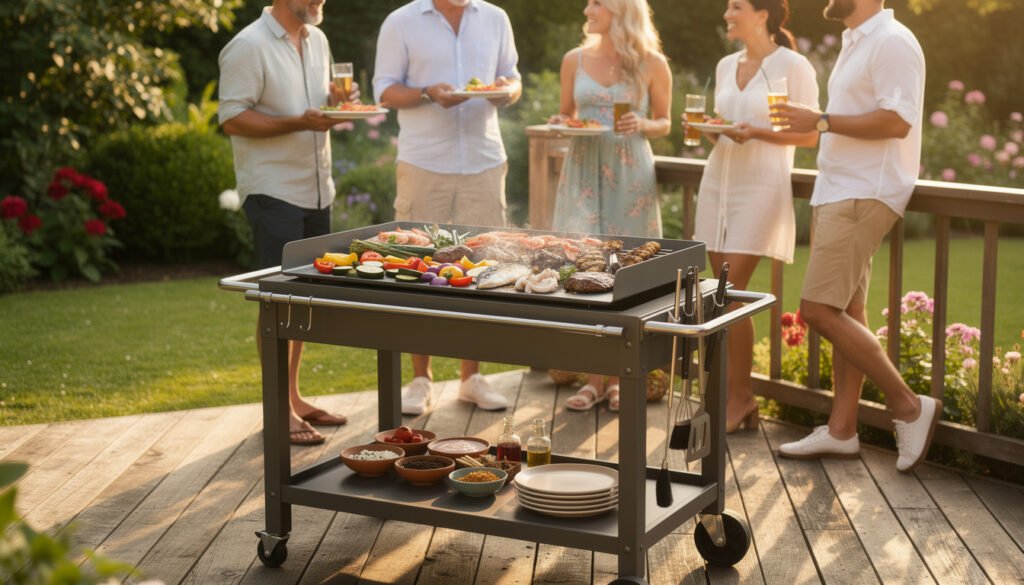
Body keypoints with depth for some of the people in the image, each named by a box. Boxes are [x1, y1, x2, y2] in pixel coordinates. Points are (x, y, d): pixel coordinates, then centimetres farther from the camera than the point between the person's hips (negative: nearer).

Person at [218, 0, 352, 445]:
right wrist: (299, 122, -24)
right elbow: (232, 119, -16)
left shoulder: (317, 40, 13)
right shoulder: (249, 47, -12)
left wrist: (336, 100, 1)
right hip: (273, 191, -8)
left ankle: (294, 397, 22)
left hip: (316, 190, 8)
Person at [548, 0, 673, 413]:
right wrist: (561, 124, -4)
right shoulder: (575, 60, 7)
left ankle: (620, 378, 12)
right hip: (583, 171, 2)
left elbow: (665, 123, 8)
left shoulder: (652, 64, 1)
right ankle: (594, 377, 7)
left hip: (629, 174, -2)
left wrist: (642, 125, -12)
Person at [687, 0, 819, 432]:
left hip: (761, 186, -7)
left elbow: (810, 135, -6)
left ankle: (738, 397, -1)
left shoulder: (792, 66, -6)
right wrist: (705, 130, 1)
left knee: (731, 290, -12)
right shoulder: (726, 66, 14)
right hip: (718, 181, 7)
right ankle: (741, 399, 12)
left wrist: (756, 133, -18)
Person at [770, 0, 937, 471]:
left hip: (863, 197, -10)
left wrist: (821, 121, -20)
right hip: (841, 192, 10)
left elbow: (896, 121, -23)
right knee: (846, 313, 9)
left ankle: (909, 406, -3)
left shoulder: (891, 42, -13)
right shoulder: (856, 42, 17)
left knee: (819, 309, -13)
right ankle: (841, 430, 14)